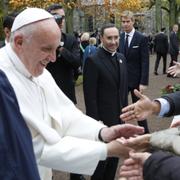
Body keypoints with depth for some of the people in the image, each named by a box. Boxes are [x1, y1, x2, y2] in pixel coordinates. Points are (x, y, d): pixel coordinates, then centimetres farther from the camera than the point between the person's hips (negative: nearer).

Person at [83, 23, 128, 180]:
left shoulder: (121, 58, 8)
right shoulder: (93, 60, -15)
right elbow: (90, 95, -17)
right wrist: (95, 121, -18)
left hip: (119, 117, 7)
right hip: (102, 118, -7)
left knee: (115, 155, 18)